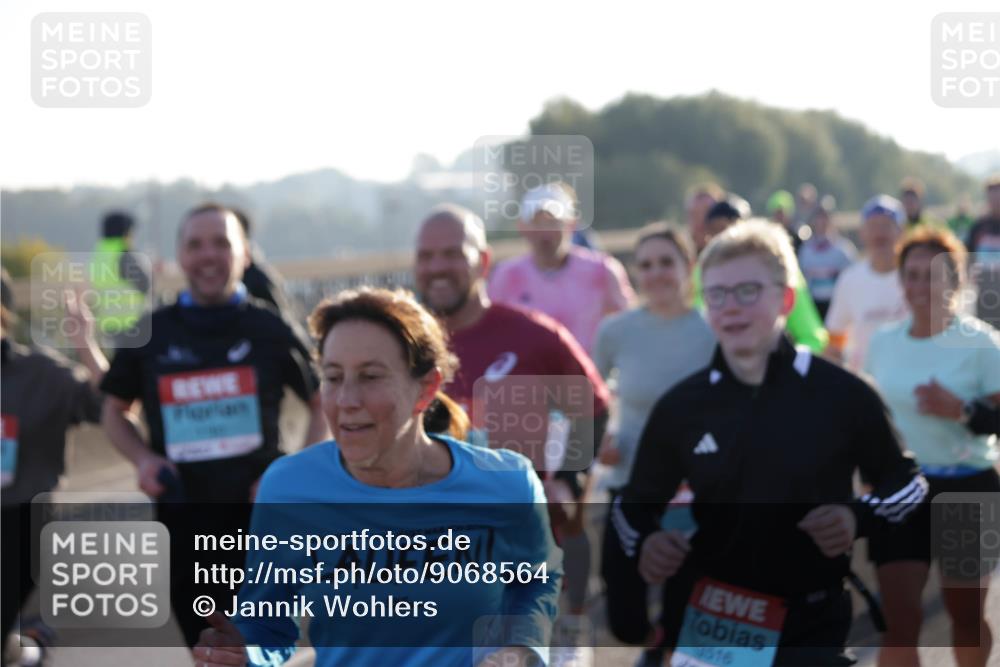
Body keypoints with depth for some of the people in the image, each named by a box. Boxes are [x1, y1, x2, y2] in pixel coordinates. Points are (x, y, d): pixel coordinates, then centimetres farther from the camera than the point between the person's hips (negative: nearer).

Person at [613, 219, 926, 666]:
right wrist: (642, 543, -9)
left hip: (810, 626, -2)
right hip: (704, 625, 2)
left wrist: (859, 518, -12)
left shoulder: (842, 394, -4)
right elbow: (633, 503, 14)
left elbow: (905, 481, 9)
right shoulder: (680, 407, 3)